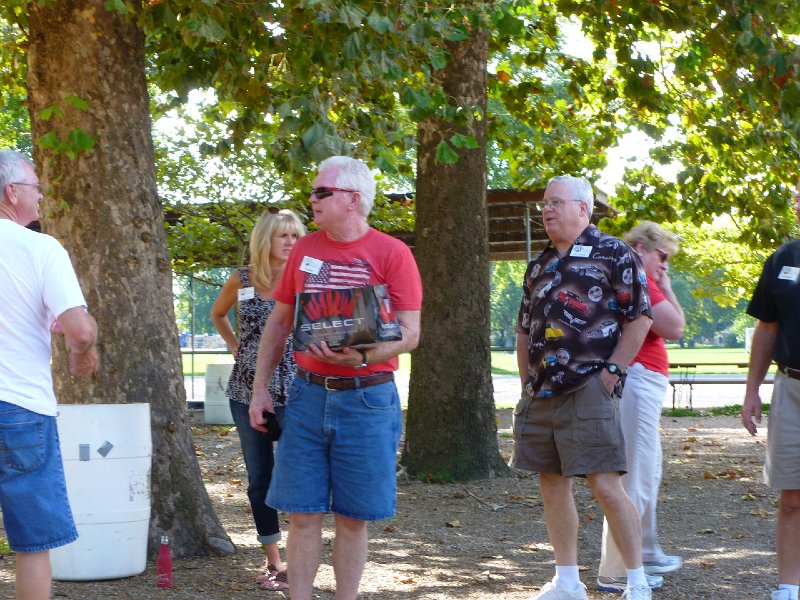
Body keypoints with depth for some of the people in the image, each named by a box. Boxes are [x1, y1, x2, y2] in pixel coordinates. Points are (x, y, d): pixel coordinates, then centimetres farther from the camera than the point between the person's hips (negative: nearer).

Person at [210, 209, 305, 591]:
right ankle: (273, 561, 15)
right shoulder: (241, 280, 4)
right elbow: (217, 314, 23)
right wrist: (235, 345, 12)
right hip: (248, 389, 3)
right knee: (259, 476, 6)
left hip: (295, 388, -2)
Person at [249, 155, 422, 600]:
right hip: (309, 395, 4)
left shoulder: (392, 254, -5)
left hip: (367, 399, -3)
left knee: (353, 517, 4)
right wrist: (260, 389, 10)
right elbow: (279, 324, 16)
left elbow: (409, 334, -8)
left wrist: (362, 357, -26)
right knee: (303, 513, 3)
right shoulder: (304, 250, 9)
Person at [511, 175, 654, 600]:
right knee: (552, 484, 9)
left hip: (589, 390, -7)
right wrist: (528, 381, 14)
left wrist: (612, 371, -11)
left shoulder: (613, 254, -4)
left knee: (606, 486, -11)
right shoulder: (540, 265, 17)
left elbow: (640, 318, -7)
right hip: (541, 394, 7)